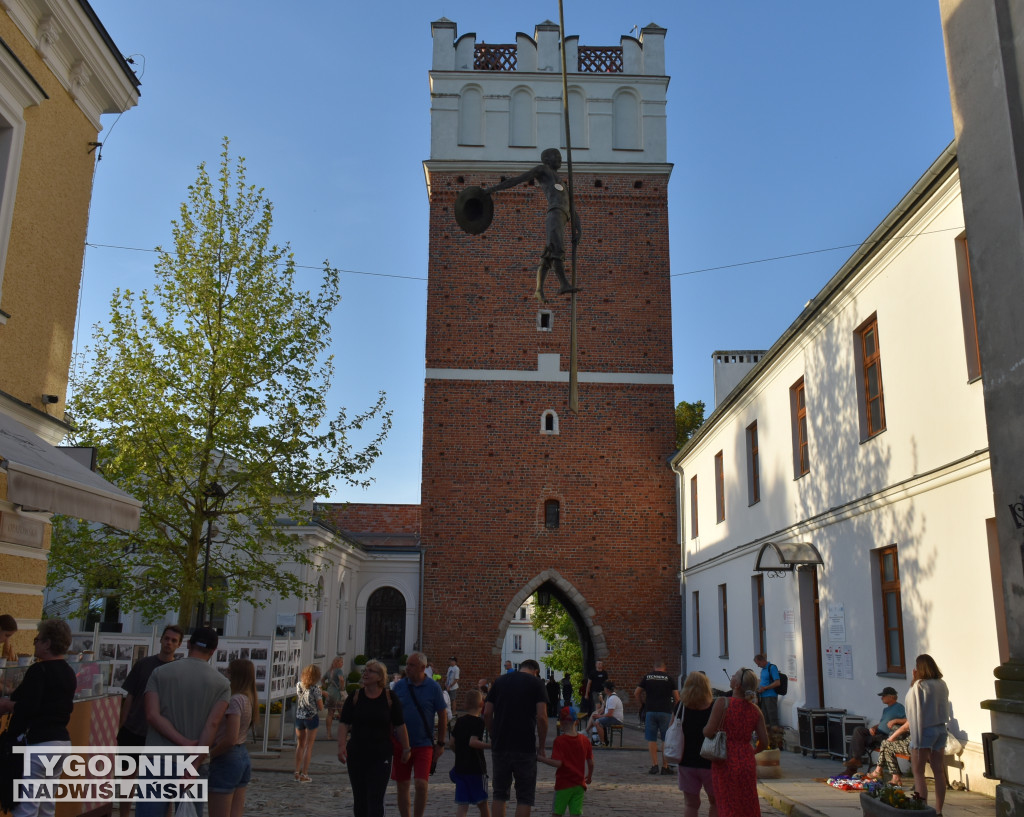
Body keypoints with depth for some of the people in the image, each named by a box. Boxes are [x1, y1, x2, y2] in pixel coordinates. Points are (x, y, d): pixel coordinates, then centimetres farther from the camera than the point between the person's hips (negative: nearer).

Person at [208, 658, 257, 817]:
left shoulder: (235, 700, -16)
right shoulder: (248, 700, 10)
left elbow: (230, 739, -23)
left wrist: (209, 755, -9)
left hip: (226, 758, -9)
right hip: (243, 757, 9)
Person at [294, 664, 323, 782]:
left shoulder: (298, 685, -3)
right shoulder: (315, 689, -18)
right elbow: (320, 707, -13)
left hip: (299, 717, 5)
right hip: (312, 718, -5)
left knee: (300, 745, 17)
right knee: (308, 746, 5)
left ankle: (297, 772, 19)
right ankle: (304, 774, 6)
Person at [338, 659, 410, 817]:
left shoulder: (390, 698, -2)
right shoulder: (355, 697, 1)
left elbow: (400, 726, 3)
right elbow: (343, 724, -2)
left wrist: (406, 749, 4)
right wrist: (341, 746, -14)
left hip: (381, 756, -2)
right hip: (356, 755, 2)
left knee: (375, 800, -7)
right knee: (359, 799, 11)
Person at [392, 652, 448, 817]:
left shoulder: (433, 687, -3)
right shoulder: (399, 686, 2)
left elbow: (443, 716, 2)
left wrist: (440, 743, 0)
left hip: (424, 743, -2)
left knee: (421, 784, -10)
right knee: (402, 786, 7)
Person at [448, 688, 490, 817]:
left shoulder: (459, 721, 9)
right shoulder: (478, 721, -11)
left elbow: (451, 744, 10)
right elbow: (472, 742, -24)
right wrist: (490, 746, -18)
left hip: (460, 767, 5)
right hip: (476, 768, -5)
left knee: (462, 806, 2)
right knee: (482, 804, 12)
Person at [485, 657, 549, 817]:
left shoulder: (500, 681, 12)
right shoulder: (536, 683, 1)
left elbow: (487, 714, 7)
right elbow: (541, 717, -9)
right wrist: (542, 747, -2)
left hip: (500, 746, 4)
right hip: (525, 748, -4)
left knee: (500, 793, 15)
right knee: (525, 796, 5)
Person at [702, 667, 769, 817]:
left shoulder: (722, 703, -13)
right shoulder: (755, 710, 1)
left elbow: (709, 732, -20)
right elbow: (764, 742, 1)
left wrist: (703, 729, 2)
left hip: (725, 763, -4)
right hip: (747, 764, 4)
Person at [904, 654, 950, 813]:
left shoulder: (919, 686, -15)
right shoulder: (942, 685, 4)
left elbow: (916, 714, -14)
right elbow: (945, 710, 7)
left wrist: (916, 740, -10)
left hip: (925, 730, -6)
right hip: (941, 729, 7)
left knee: (918, 772, 1)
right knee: (939, 771, 10)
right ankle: (938, 810, 15)